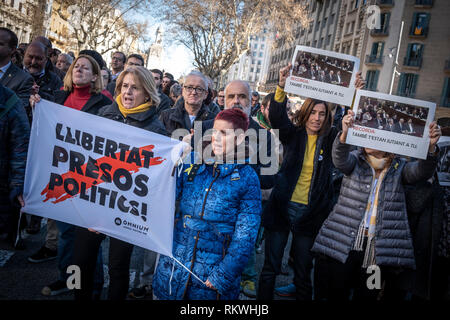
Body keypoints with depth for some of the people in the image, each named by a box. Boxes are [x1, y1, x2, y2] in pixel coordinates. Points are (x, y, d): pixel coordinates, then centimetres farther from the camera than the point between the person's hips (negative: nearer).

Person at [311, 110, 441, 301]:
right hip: (342, 244, 0)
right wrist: (344, 134, -35)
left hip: (379, 249, 1)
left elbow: (421, 172, -9)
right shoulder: (355, 160, 6)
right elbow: (340, 160, -15)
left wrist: (431, 147, -28)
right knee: (332, 295, 3)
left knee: (367, 296, 9)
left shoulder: (399, 167, 9)